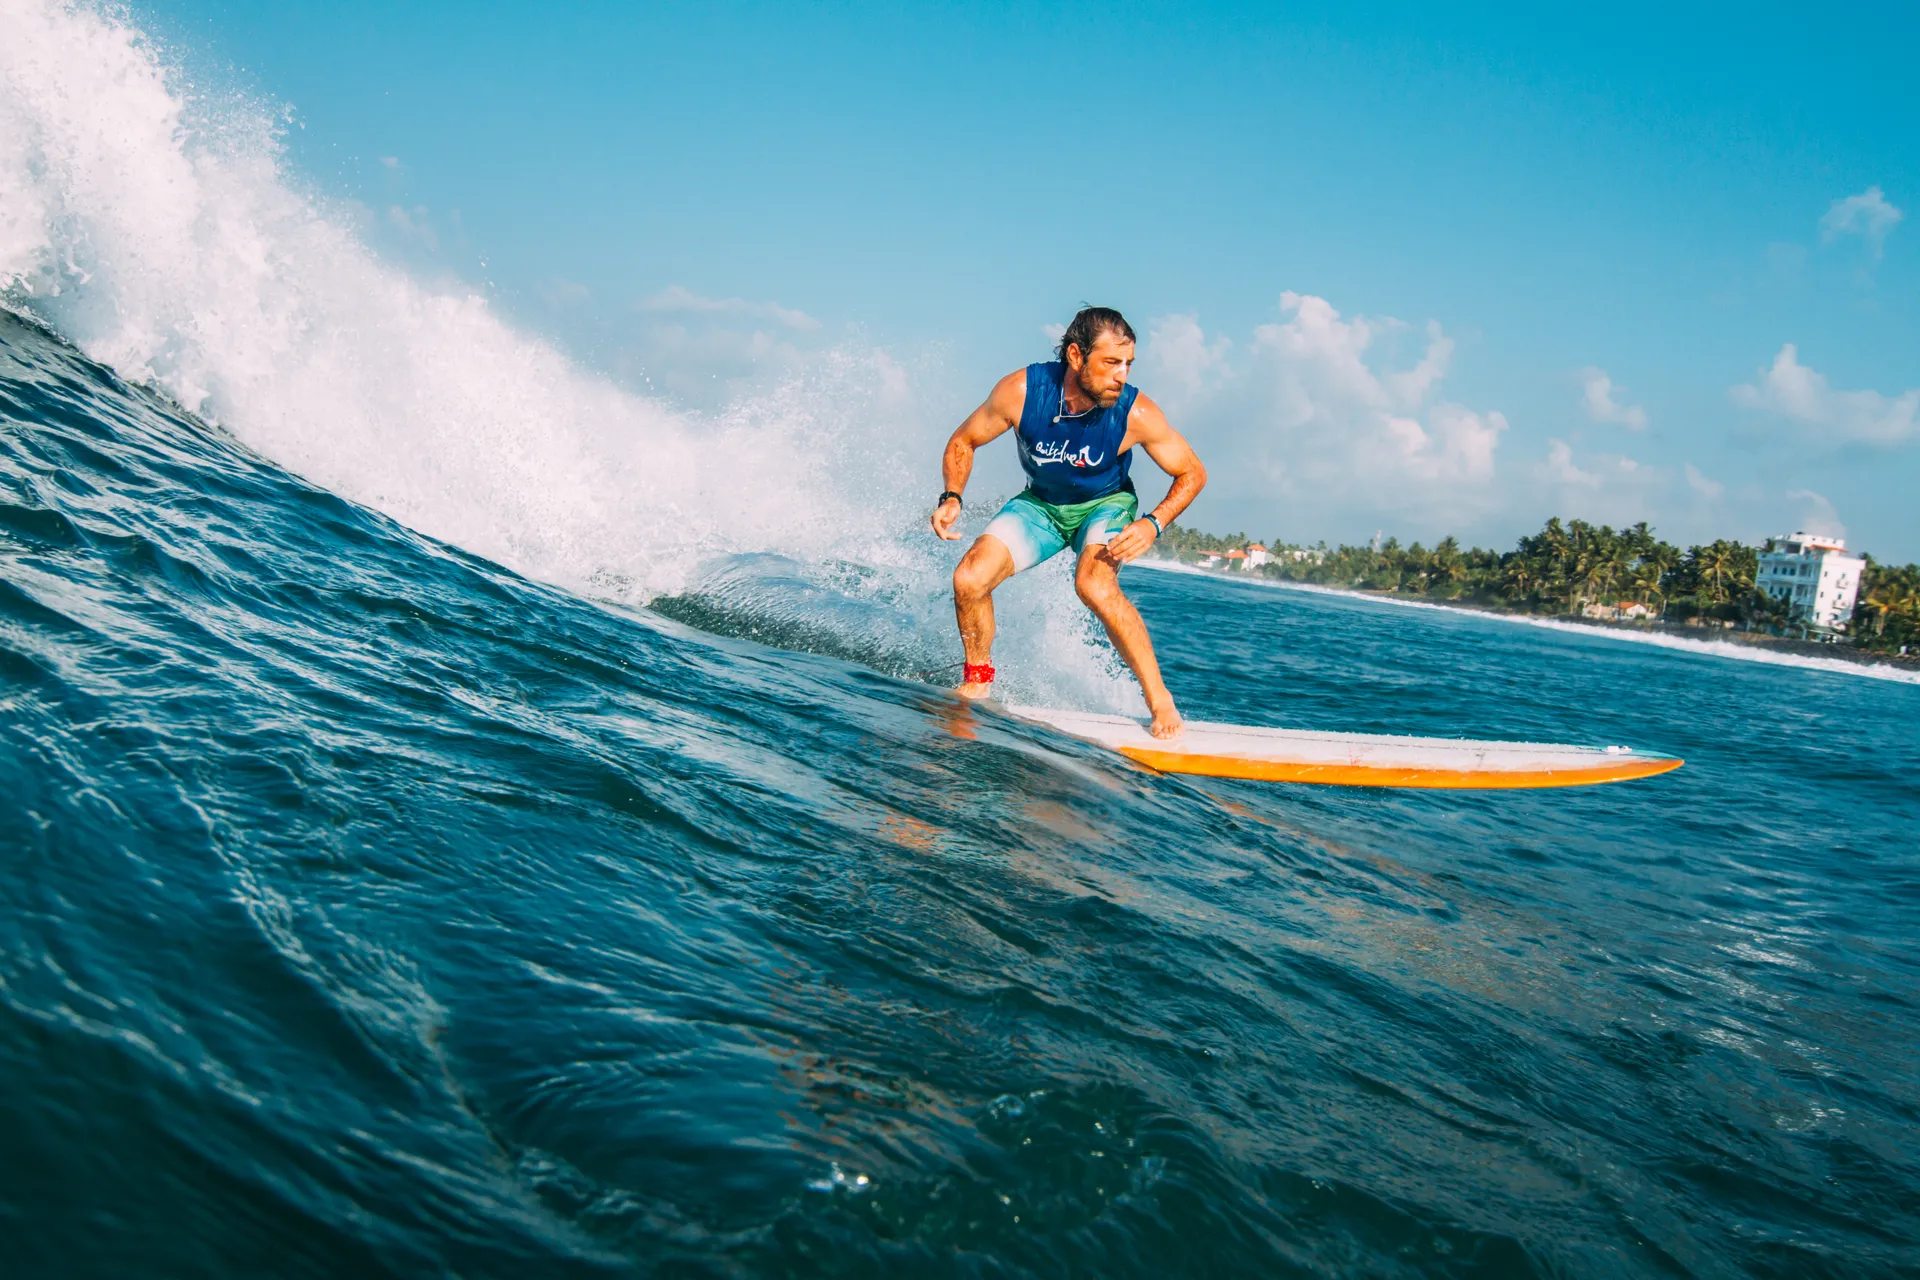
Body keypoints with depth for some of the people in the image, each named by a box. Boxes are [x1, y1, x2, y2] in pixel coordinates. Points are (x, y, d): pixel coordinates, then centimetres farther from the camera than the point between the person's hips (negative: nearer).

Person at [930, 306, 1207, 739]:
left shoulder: (1136, 414, -29)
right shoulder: (1021, 391, -27)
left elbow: (1192, 473, -13)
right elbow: (964, 441, -8)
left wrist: (1154, 524, -28)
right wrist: (952, 497, -24)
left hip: (1105, 505, -2)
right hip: (1040, 504, 3)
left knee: (1094, 585, -33)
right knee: (970, 579, -16)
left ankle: (1160, 700, -19)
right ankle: (978, 680, 11)